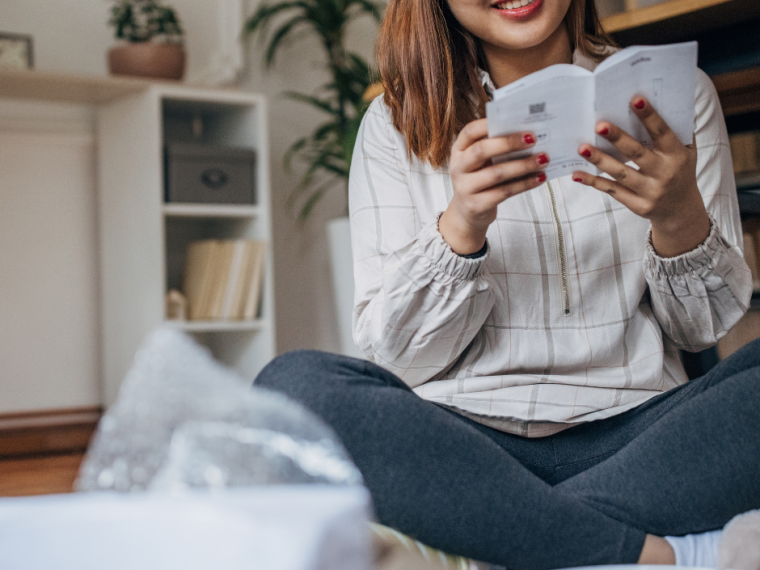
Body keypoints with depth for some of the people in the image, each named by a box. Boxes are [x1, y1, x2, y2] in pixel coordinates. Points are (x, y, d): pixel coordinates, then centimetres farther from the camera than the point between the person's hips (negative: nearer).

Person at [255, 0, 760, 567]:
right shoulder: (395, 123, 4)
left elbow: (704, 328, 7)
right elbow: (397, 356, -1)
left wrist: (681, 221, -14)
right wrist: (460, 228, -18)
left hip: (634, 432, 1)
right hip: (466, 442, 0)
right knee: (294, 383, -29)